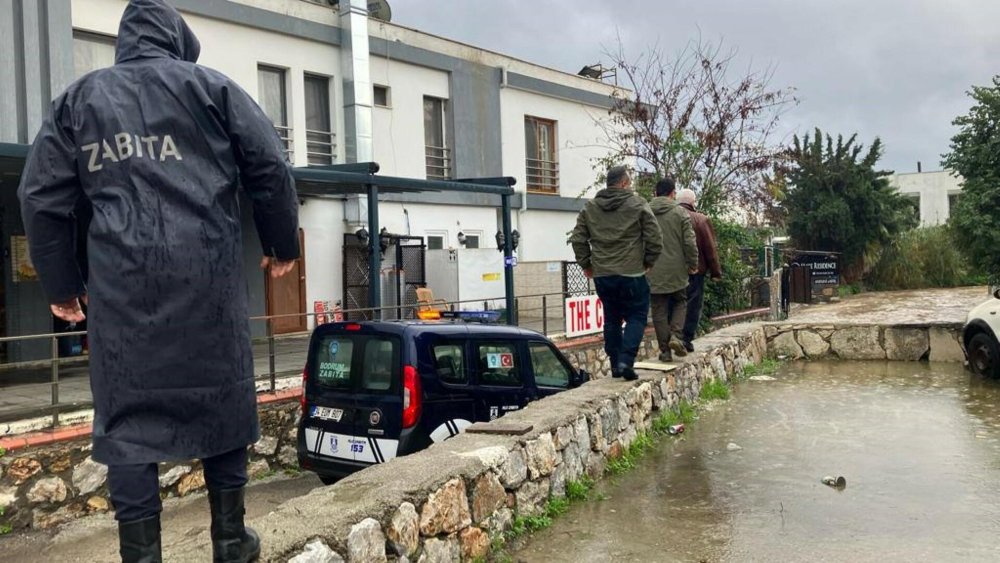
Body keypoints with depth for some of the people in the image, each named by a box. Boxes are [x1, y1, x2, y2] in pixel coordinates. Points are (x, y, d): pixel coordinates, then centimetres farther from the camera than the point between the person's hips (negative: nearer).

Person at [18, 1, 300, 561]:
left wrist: (63, 285, 20)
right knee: (221, 398, 10)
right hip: (207, 273, -1)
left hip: (122, 281, 1)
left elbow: (41, 198, 13)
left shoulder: (79, 97, 17)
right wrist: (282, 245, 15)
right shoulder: (209, 85, 11)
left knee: (129, 413, 7)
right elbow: (272, 168, 4)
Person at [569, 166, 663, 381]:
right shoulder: (637, 204, -2)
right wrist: (648, 261, 8)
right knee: (636, 316, 6)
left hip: (601, 274, 4)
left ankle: (615, 364, 18)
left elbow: (578, 240, 8)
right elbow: (654, 238, -6)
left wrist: (586, 264, 16)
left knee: (611, 319, 15)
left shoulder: (589, 208, 9)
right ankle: (626, 361, -8)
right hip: (631, 274, -4)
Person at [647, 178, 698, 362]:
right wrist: (693, 264, 6)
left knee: (659, 310, 7)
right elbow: (690, 242, -7)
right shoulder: (679, 212, -3)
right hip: (676, 270, -1)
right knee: (680, 302, 18)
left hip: (653, 272, 1)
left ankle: (665, 350, 8)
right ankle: (676, 335, -1)